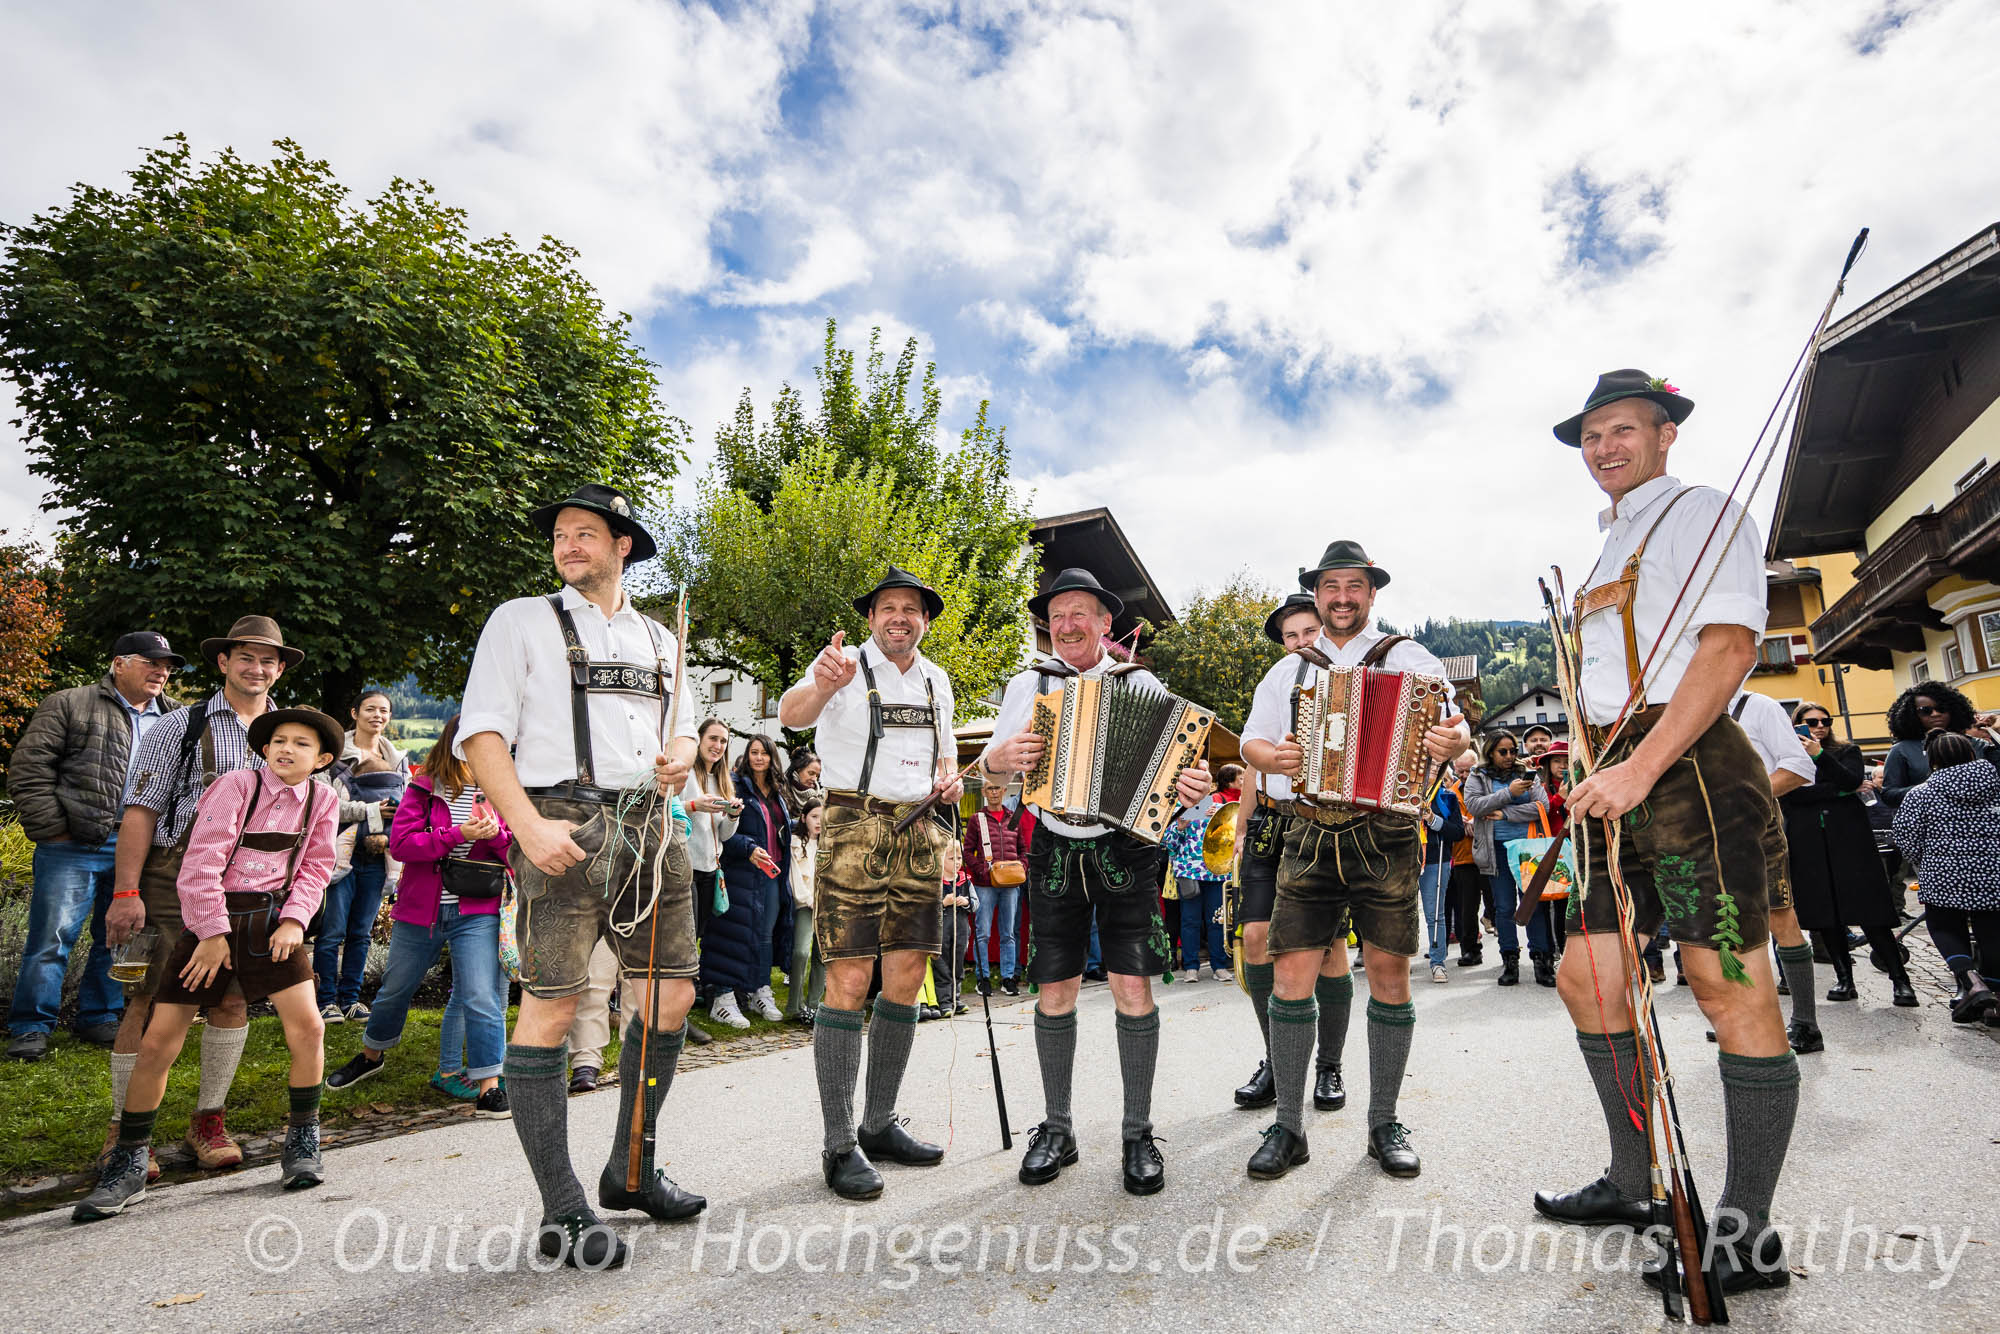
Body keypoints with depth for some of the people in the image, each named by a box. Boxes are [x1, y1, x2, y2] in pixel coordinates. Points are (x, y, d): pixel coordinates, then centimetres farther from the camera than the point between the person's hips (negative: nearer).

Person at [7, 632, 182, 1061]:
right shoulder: (69, 705, 1)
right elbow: (28, 768, -4)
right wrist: (52, 829, -9)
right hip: (75, 847, -4)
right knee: (52, 937, -1)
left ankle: (99, 1017, 25)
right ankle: (31, 1026, 12)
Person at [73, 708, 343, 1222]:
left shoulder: (322, 799, 2)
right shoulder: (236, 784, -9)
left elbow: (315, 868, 7)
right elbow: (204, 859, -12)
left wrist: (295, 919, -8)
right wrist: (213, 932, -12)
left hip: (270, 919, 2)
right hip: (211, 918, -2)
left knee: (307, 1026, -9)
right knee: (158, 1043, 0)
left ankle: (302, 1144, 9)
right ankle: (128, 1167, 19)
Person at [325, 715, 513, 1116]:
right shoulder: (423, 789, -2)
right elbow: (399, 843, -12)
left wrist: (496, 834, -19)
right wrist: (458, 834, -22)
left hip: (476, 913, -1)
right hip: (420, 910, 1)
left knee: (483, 999, -8)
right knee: (395, 989, 21)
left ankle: (489, 1087, 2)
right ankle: (371, 1054, 48)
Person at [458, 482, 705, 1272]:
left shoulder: (658, 638, 20)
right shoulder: (521, 621, 6)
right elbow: (482, 734, -3)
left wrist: (680, 758, 0)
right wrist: (529, 826, -16)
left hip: (651, 825, 6)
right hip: (565, 828, -5)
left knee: (671, 996, 8)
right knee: (550, 1007, -6)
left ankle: (631, 1173, 26)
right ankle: (561, 1212, 6)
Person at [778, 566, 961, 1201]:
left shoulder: (937, 680, 15)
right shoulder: (845, 667, -4)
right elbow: (790, 714, -23)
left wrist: (950, 778, 5)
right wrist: (822, 684, -46)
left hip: (919, 833, 6)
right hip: (854, 829, -6)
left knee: (906, 978, 8)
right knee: (849, 981, -9)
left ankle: (879, 1125, 22)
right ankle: (839, 1144, 2)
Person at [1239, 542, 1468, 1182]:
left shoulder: (1408, 657, 9)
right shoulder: (1288, 672, 17)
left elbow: (1454, 721, 1)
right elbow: (1251, 740, 16)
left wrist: (1454, 740, -23)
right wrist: (1274, 757, -7)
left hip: (1387, 839, -1)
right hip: (1312, 839, 2)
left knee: (1389, 974, 3)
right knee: (1291, 975, -3)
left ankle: (1385, 1124, 19)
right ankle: (1289, 1127, 9)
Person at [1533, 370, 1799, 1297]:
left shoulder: (1700, 513, 1)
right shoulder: (1611, 545, 26)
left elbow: (1728, 647, -14)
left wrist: (1639, 768, -23)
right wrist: (1602, 777, 16)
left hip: (1686, 766, -9)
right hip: (1618, 779, 9)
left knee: (1729, 988, -6)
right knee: (1585, 980, 8)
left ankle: (1748, 1237, 3)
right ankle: (1633, 1185, 20)